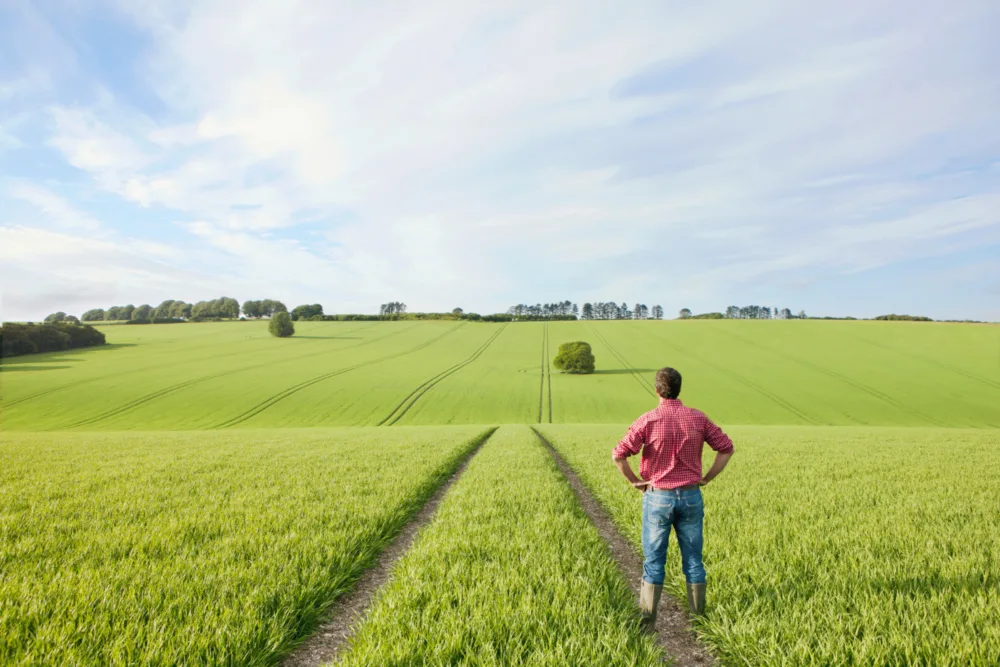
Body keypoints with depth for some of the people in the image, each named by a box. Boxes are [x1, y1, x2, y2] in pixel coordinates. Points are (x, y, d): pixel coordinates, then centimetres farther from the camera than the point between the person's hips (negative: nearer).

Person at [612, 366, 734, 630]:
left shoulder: (648, 420, -14)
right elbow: (726, 447, 3)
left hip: (658, 498, -2)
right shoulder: (697, 418, -4)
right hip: (691, 497, 3)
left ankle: (647, 621, 10)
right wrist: (706, 478, 7)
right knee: (693, 561, 14)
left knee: (654, 562, 7)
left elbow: (619, 454, -19)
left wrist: (635, 482, -5)